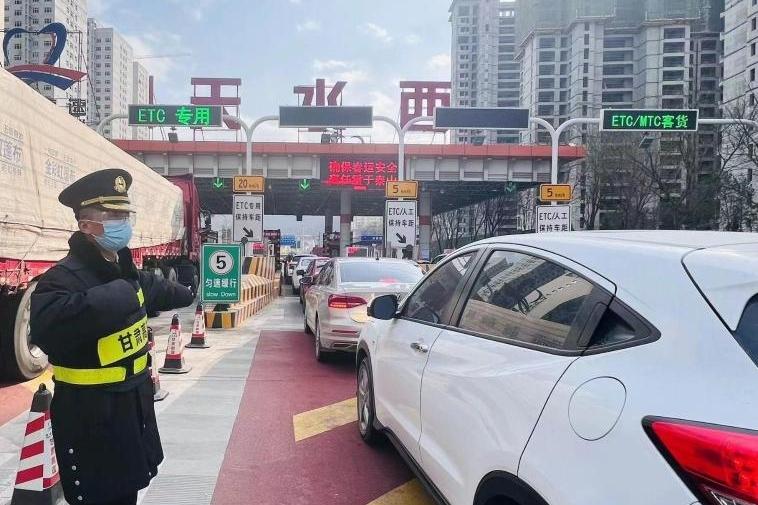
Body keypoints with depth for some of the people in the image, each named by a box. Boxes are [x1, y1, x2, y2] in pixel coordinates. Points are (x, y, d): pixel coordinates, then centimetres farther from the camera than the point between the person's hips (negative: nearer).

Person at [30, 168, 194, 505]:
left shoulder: (124, 269, 6)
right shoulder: (64, 277, -23)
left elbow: (153, 289, 29)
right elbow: (48, 327, -42)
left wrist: (187, 295, 44)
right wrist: (114, 297, -43)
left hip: (134, 404, 9)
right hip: (89, 416, -9)